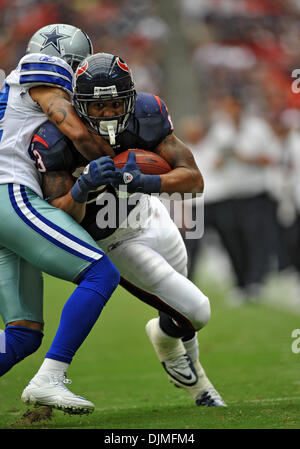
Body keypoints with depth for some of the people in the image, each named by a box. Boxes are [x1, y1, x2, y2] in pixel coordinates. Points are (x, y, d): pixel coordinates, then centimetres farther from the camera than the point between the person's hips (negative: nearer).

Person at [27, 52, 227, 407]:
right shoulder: (58, 141, -32)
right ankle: (166, 338, 26)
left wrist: (147, 183, -43)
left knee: (189, 310, 22)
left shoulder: (146, 115, -22)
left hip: (152, 217, 4)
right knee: (195, 312, -10)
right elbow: (64, 218, -28)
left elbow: (194, 179, -24)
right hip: (115, 243, -4)